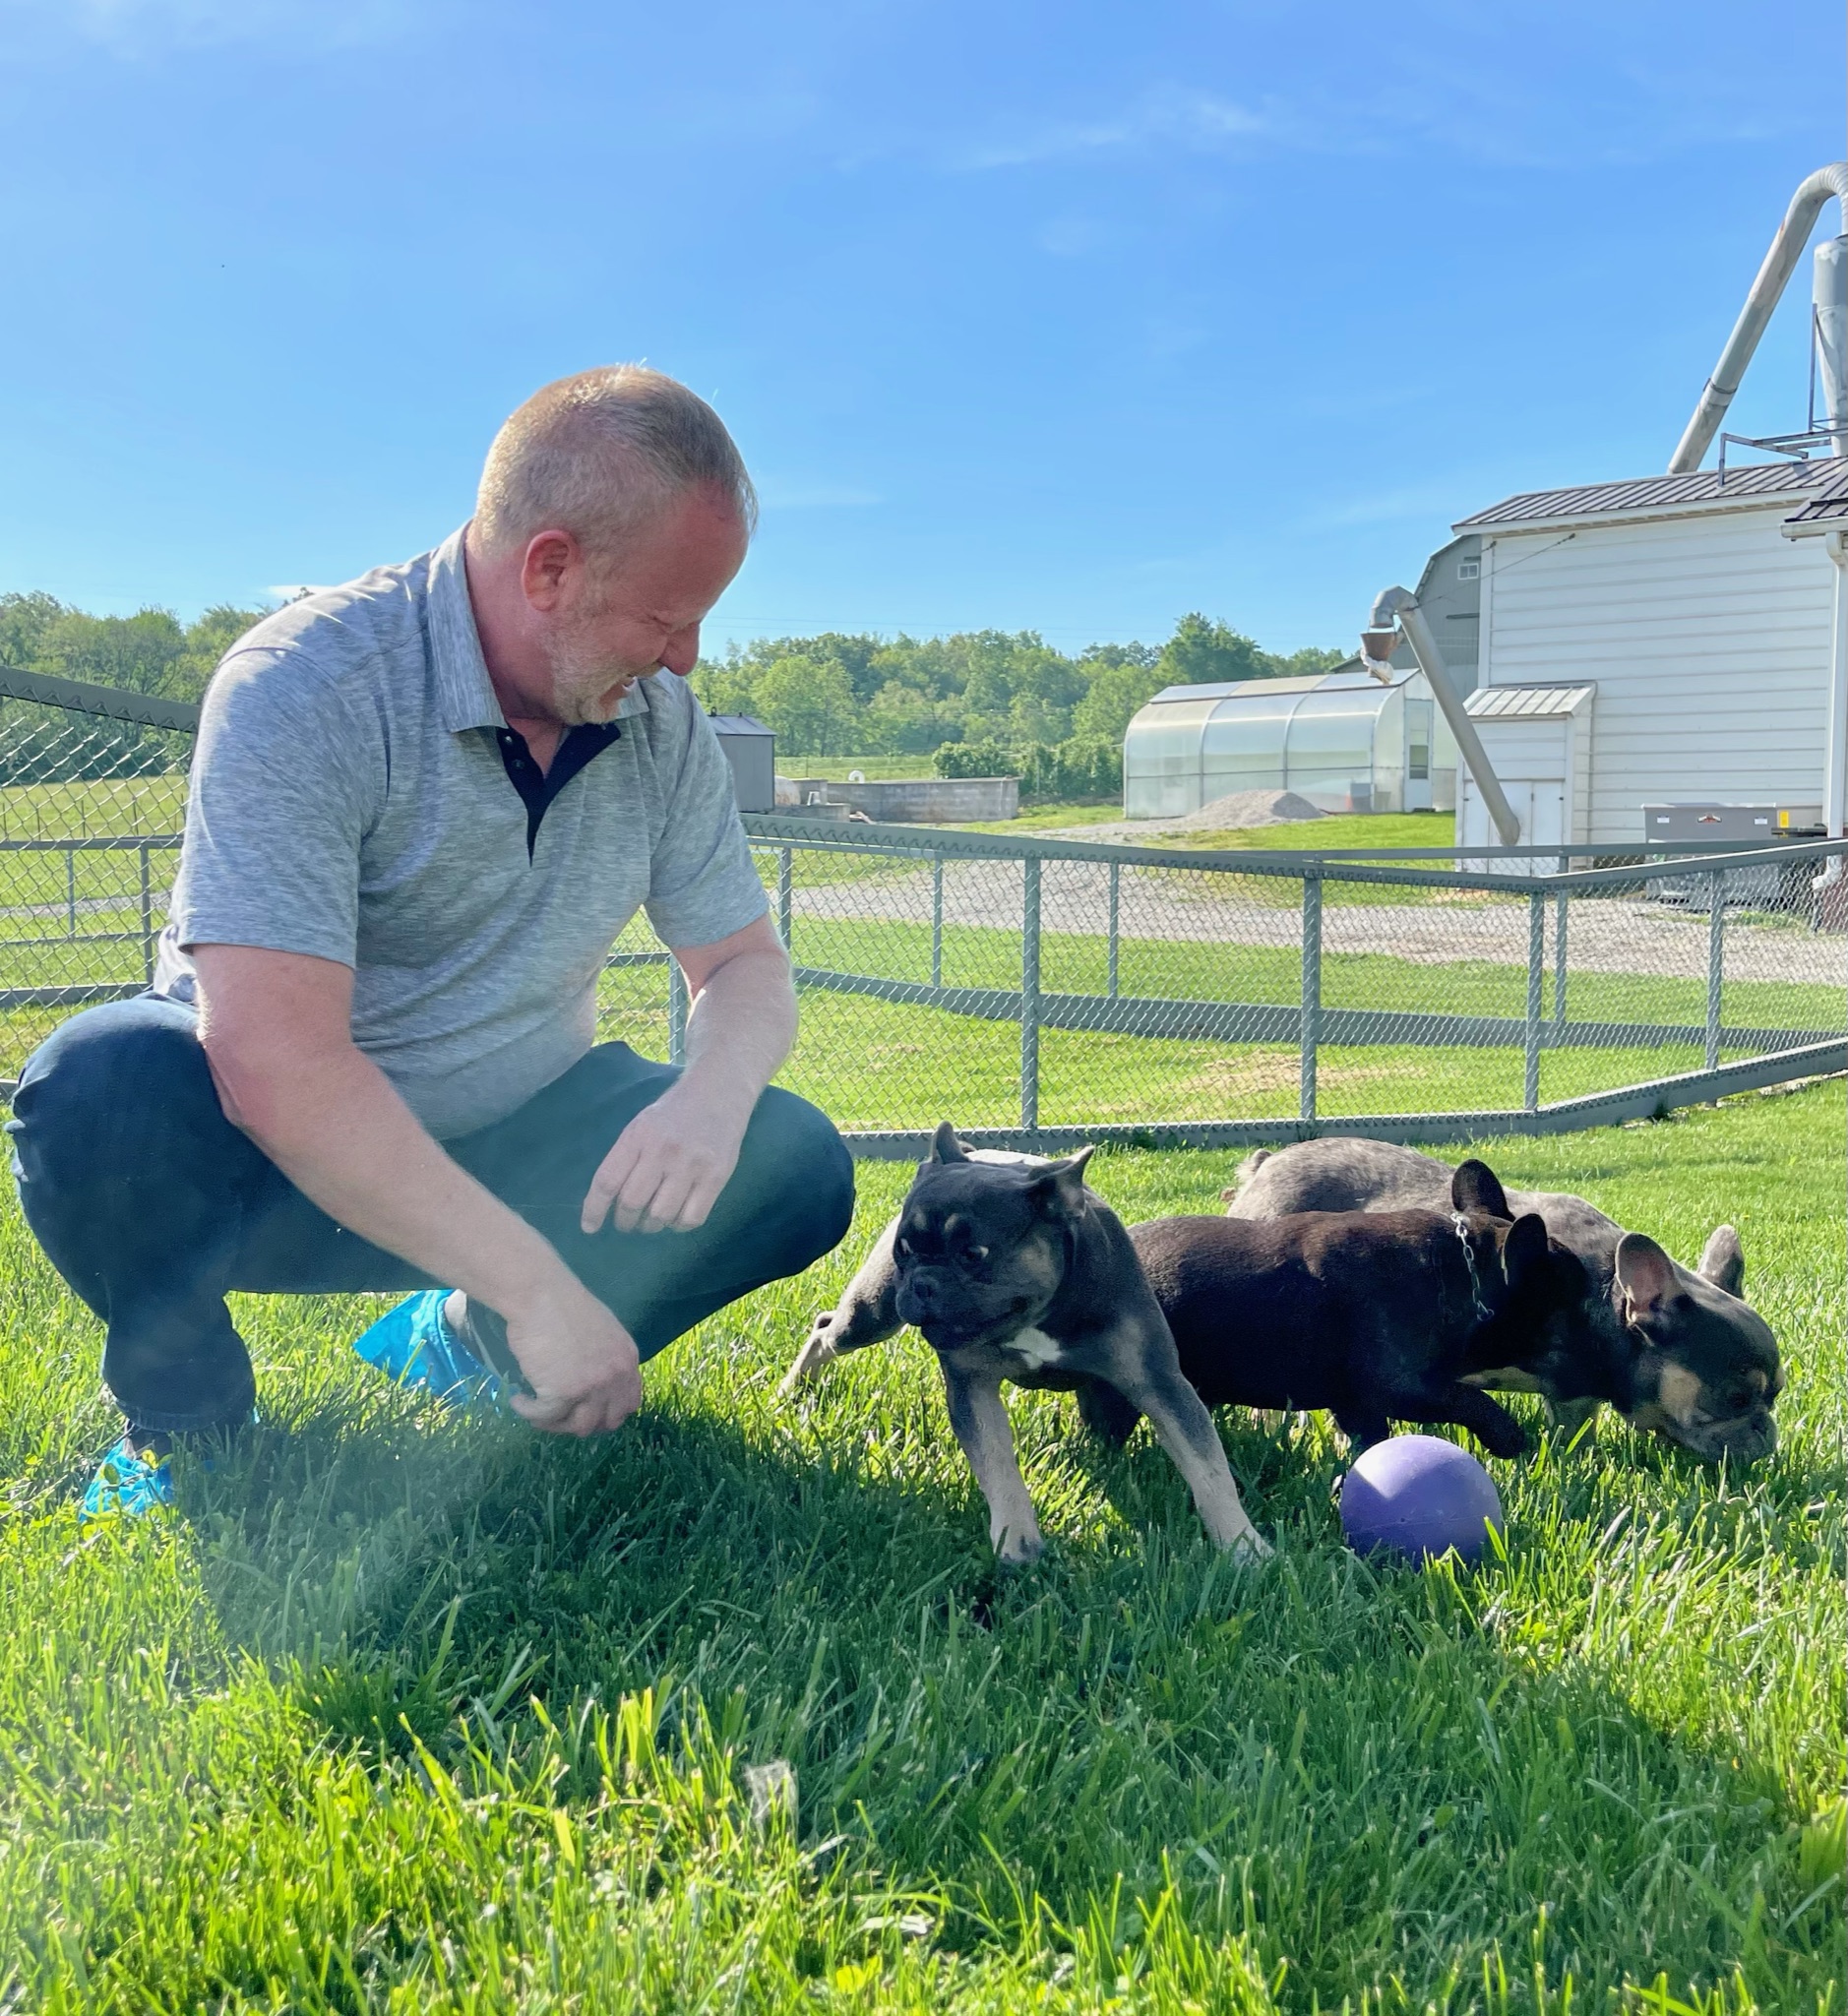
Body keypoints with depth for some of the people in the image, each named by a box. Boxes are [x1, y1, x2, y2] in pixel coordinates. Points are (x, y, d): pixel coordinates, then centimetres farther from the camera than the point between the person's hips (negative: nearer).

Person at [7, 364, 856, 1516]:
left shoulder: (664, 727, -5)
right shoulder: (305, 687, -24)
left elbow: (746, 966, 1)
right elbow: (275, 1060, -33)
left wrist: (717, 1092, -26)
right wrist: (540, 1285, -34)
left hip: (511, 1148, 5)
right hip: (272, 1154, -4)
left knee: (796, 1165, -17)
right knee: (103, 1086, -36)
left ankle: (467, 1341, 8)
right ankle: (189, 1425, -5)